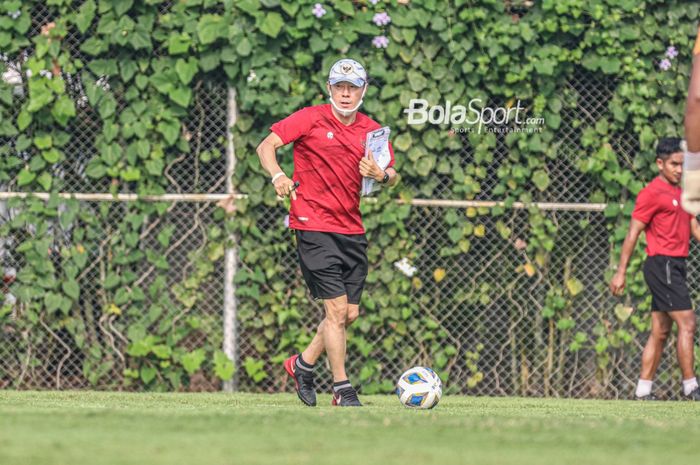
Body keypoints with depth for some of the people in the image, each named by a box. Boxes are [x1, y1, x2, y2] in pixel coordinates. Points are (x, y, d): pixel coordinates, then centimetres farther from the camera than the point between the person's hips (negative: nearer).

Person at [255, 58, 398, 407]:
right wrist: (277, 175, -26)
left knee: (350, 313, 7)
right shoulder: (311, 119, -4)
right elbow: (266, 146, -6)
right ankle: (342, 389, -3)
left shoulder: (371, 130, 9)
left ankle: (303, 365, 29)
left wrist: (382, 175, -15)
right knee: (337, 307, -10)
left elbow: (392, 176, 9)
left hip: (352, 230, 6)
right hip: (314, 226, -6)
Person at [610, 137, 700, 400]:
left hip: (675, 266, 9)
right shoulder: (652, 193, -9)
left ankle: (643, 390, 12)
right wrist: (621, 272, -12)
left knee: (660, 332, 9)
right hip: (662, 264, -9)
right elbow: (633, 233, -10)